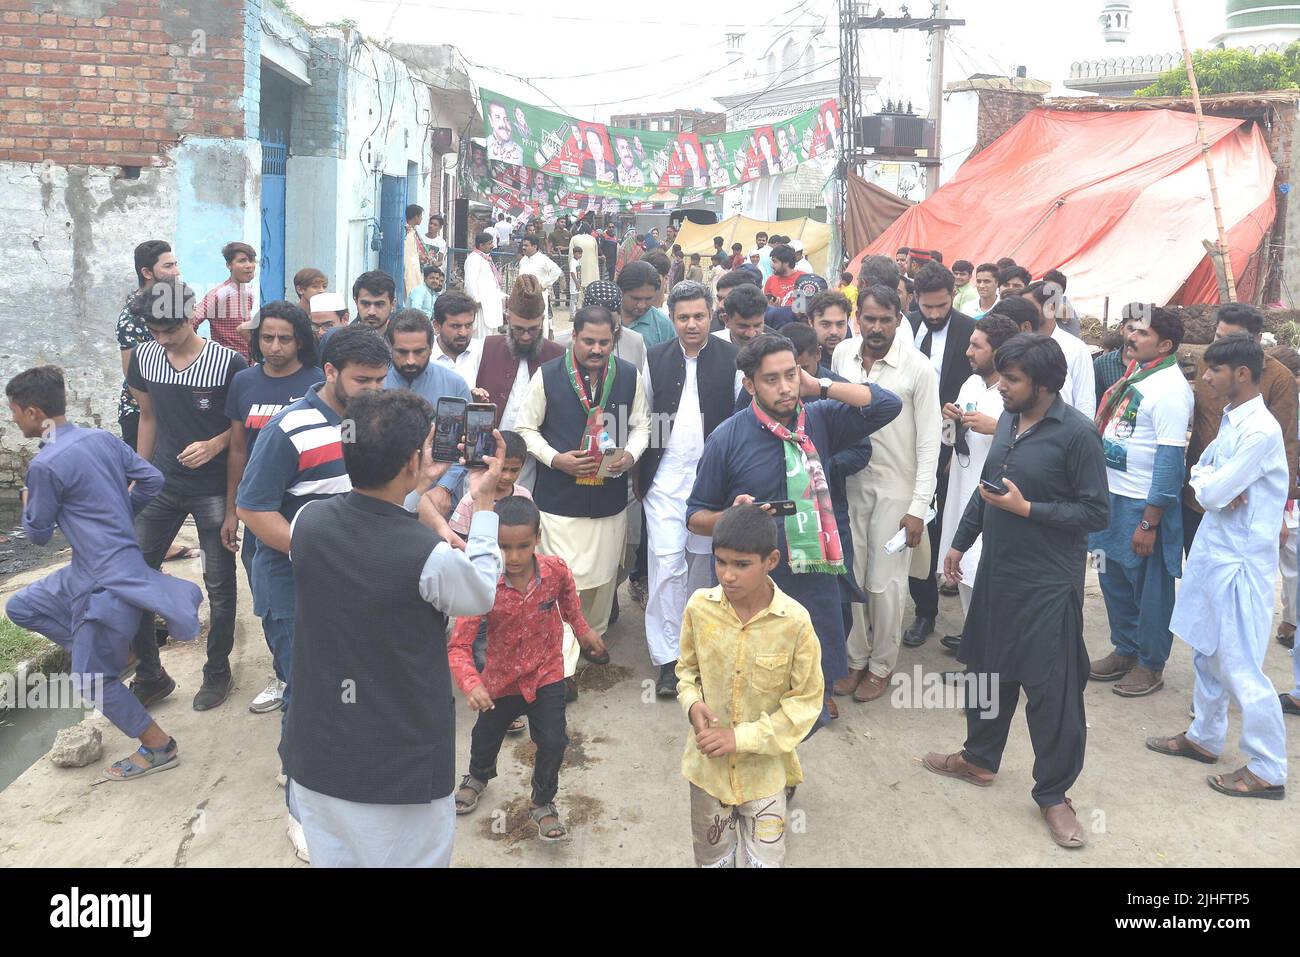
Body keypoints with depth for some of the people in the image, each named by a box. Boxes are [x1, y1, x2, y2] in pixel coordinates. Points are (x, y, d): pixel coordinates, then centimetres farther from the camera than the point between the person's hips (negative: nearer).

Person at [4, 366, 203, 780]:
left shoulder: (45, 465, -17)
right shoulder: (102, 438, 4)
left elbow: (38, 534, -6)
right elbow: (152, 479, 9)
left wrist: (27, 505, 15)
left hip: (106, 581, -9)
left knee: (90, 682, 3)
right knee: (20, 607, 19)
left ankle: (160, 747, 14)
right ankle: (105, 650, 18)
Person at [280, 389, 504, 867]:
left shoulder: (307, 522, -13)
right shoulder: (430, 558, -26)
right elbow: (482, 594, -3)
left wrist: (413, 485, 15)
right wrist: (483, 503, 5)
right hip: (401, 773, -4)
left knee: (331, 857, 23)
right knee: (410, 857, 16)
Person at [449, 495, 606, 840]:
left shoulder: (556, 570, -21)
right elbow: (459, 645, -30)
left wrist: (582, 630, 17)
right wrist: (470, 683, -45)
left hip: (546, 674, 0)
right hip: (500, 679, 0)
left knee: (553, 742, -8)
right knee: (486, 737, 23)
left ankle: (543, 803, 24)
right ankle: (479, 776, 60)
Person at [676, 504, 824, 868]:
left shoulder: (795, 622, -20)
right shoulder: (699, 606, -12)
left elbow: (806, 700, -12)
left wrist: (743, 738, -18)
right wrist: (693, 704, -16)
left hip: (763, 769, -2)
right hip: (708, 763, 3)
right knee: (712, 858, 21)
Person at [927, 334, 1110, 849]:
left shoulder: (1077, 433, -17)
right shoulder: (1009, 419, 4)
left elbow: (1097, 513, -15)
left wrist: (1026, 509, -20)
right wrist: (960, 542, 17)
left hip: (1048, 583, -7)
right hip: (996, 570, 7)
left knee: (1053, 689, 2)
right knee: (987, 667, 19)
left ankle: (1053, 793, 19)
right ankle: (979, 758, 39)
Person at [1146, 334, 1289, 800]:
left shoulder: (1260, 430, -21)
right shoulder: (1230, 420, 8)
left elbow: (1213, 492, -22)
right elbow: (1201, 473, 10)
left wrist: (1208, 482, -1)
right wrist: (1216, 486, -11)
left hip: (1240, 561, -9)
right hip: (1213, 550, 9)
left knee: (1240, 666, -3)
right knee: (1208, 652, 20)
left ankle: (1267, 770, 8)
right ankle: (1204, 736, 35)